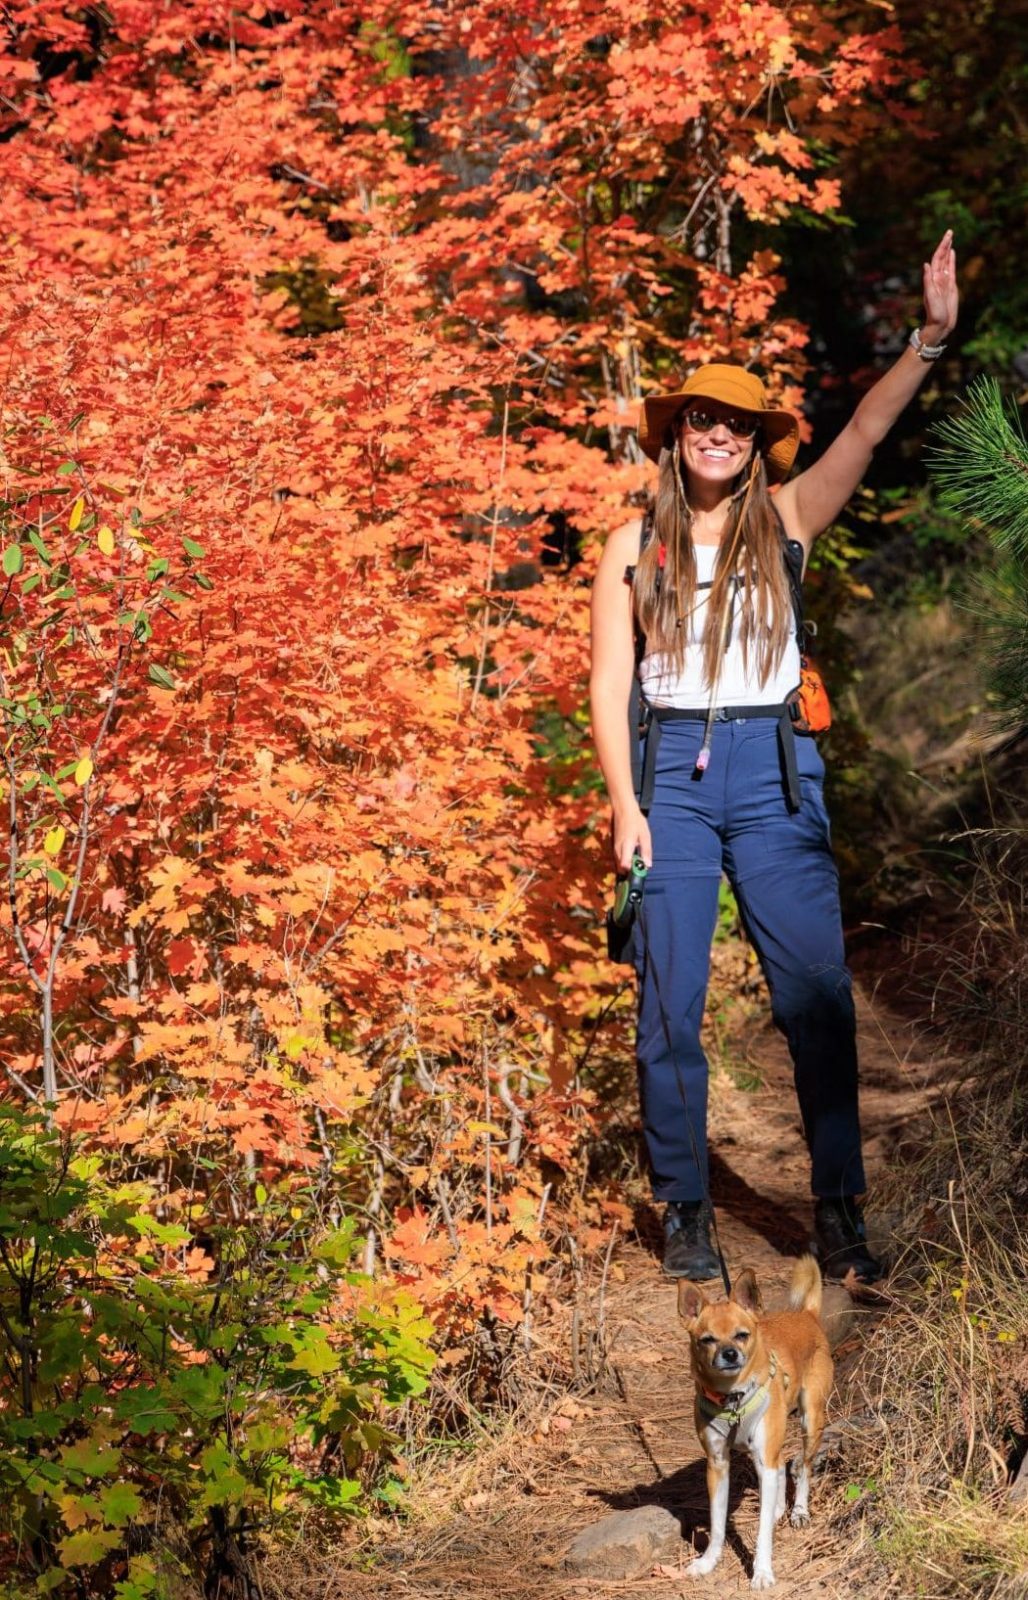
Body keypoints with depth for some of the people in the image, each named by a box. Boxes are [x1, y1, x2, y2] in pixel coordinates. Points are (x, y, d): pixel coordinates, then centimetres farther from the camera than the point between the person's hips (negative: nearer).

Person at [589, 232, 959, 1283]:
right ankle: (684, 1210, 11)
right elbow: (609, 683, 5)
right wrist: (625, 805, -5)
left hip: (772, 771, 0)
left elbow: (866, 430, -6)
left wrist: (930, 339, -20)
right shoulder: (635, 547, 7)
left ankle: (840, 1212, 2)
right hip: (668, 770, 0)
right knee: (668, 1000, 0)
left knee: (816, 993, -5)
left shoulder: (785, 521, 7)